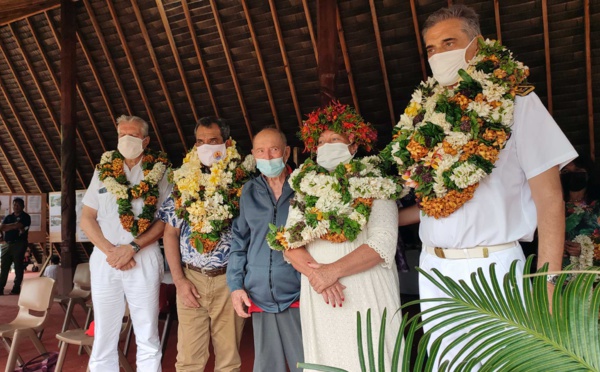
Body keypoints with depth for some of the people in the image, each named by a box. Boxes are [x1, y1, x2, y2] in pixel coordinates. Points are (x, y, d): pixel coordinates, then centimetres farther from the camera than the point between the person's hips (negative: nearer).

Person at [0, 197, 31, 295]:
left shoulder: (25, 217, 2)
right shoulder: (8, 217, 18)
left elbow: (18, 226, -14)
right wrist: (14, 227, -9)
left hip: (19, 244, -5)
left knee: (18, 267, -3)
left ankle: (16, 288, 1)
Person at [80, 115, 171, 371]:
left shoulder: (159, 173, 3)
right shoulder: (103, 171, 11)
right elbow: (87, 218, 8)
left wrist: (132, 247, -13)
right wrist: (110, 250, -6)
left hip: (144, 260, -2)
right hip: (104, 260, 3)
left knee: (148, 338, 4)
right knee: (103, 338, 9)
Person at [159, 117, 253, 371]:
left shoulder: (243, 181, -2)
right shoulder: (183, 181, 7)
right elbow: (170, 233, 7)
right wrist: (179, 280, -1)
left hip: (230, 279, -2)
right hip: (191, 279, 2)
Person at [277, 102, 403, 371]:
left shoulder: (373, 186, -1)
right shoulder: (305, 189, 11)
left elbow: (383, 244, -12)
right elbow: (290, 243, 4)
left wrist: (333, 271, -18)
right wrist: (315, 273, -13)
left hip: (366, 294, -3)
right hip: (318, 297, 4)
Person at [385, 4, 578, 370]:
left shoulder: (515, 102, -4)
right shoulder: (426, 114, 9)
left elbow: (548, 197, -7)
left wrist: (546, 282, -13)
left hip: (491, 266, -4)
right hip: (433, 267, 5)